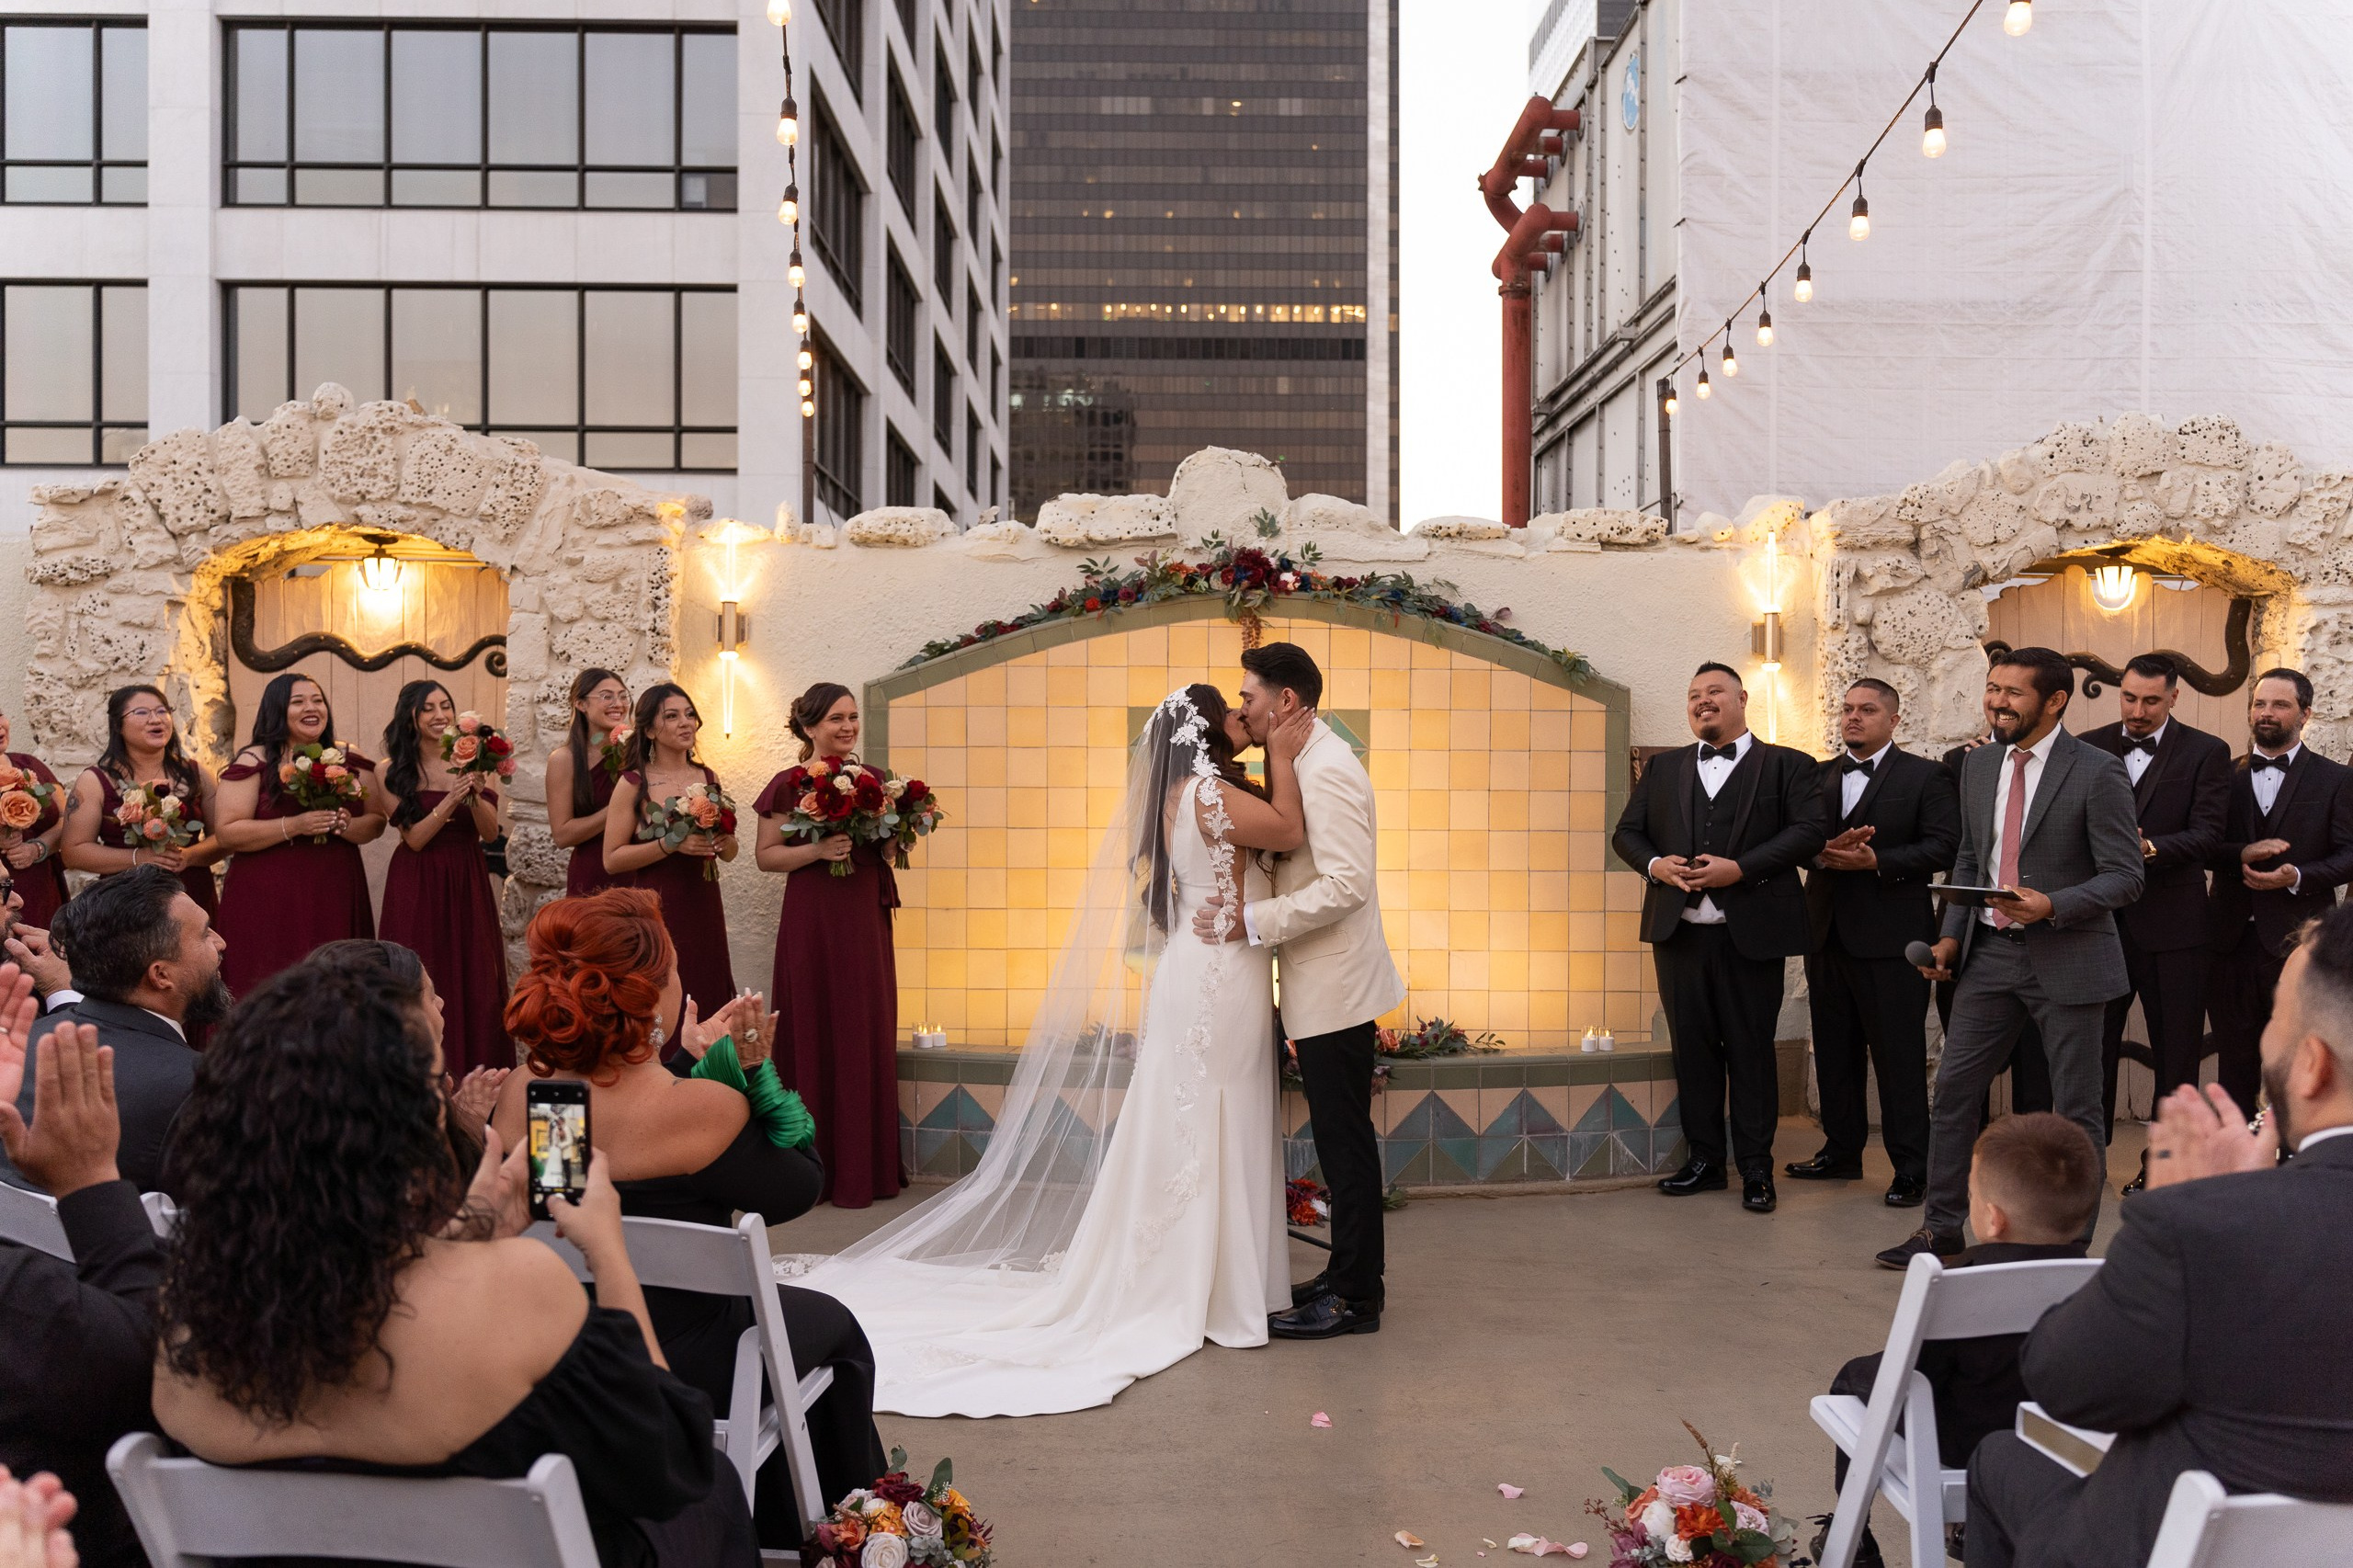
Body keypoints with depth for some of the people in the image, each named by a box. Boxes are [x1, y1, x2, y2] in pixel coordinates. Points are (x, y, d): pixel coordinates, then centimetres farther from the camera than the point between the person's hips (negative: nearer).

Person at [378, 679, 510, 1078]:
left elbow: (490, 833, -2)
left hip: (467, 880, 2)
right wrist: (450, 800, -22)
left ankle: (475, 1072, 13)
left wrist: (475, 796, -20)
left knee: (474, 979, 4)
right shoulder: (393, 770, -4)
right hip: (417, 885, -2)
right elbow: (415, 838, -10)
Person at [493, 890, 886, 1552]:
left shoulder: (519, 1095, -12)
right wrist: (754, 1070, -12)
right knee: (831, 1326, 25)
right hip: (683, 1372, -6)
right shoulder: (705, 1109, -29)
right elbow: (799, 1188, -11)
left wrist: (688, 1061, 9)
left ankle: (768, 1525, 50)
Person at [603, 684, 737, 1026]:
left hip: (702, 910, 4)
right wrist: (671, 844, -19)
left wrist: (724, 842, -5)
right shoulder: (633, 785, -4)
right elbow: (612, 859, -9)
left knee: (706, 1006, 6)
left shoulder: (709, 779, 8)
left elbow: (729, 853, 17)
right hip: (653, 912, -4)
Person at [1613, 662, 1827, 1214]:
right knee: (1692, 1046, 9)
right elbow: (1627, 832, 14)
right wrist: (1655, 864, -7)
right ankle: (1704, 1159, 19)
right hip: (1680, 933, 4)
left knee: (1751, 1050, 2)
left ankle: (1756, 1169, 11)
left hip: (1751, 935, -4)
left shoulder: (1787, 766, 4)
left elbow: (1809, 831, -8)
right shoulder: (1664, 768, 16)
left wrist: (1741, 868, -17)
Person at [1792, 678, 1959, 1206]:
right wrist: (1825, 853, -14)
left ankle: (1910, 1168, 5)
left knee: (1900, 1055, -2)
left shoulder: (1926, 777, -1)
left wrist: (1876, 860, -19)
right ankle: (1841, 1152, 25)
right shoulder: (1819, 777, 14)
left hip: (1891, 937, -5)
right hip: (1828, 933, 6)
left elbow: (1944, 846, -11)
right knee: (1835, 1050, 13)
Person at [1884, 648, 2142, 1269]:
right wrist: (1952, 934, 7)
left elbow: (2125, 876, -12)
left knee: (2076, 1106, 6)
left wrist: (2052, 905, -26)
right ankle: (1943, 1223, 18)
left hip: (2067, 957, -5)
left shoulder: (2097, 773, -11)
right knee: (1953, 1088, 6)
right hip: (1991, 950, 6)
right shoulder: (1979, 765, 8)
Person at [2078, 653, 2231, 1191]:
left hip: (2172, 921, -2)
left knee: (2176, 1052, 7)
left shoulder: (2206, 752, -1)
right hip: (2101, 919, 2)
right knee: (2092, 1046, 7)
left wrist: (2150, 848, -26)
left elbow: (2207, 834, -10)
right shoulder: (2089, 747, 6)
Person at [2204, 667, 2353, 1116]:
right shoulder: (2226, 776, 10)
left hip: (2297, 940, -3)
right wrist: (2242, 855, -14)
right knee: (2234, 1060, 9)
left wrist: (2298, 876, -18)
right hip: (2232, 939, 3)